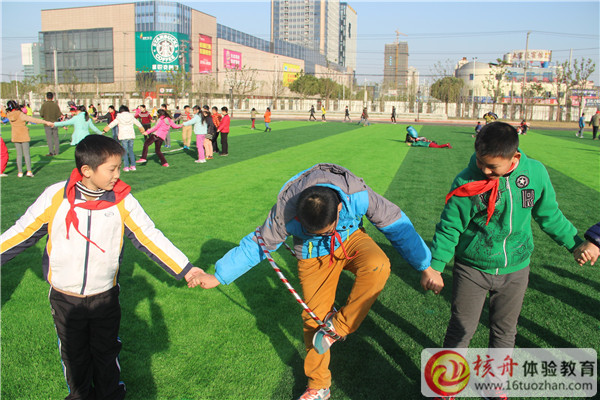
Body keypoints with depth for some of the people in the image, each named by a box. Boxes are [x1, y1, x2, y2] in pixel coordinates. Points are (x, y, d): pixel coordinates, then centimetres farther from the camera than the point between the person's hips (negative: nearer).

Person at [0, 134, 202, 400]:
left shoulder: (122, 200, -13)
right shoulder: (55, 196, -15)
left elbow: (149, 236, -10)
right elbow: (22, 233, -4)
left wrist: (185, 269, -13)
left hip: (105, 297, 0)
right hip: (64, 299, 0)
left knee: (106, 353, 18)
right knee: (73, 354, 20)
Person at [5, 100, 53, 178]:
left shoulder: (9, 115, -3)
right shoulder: (21, 115, -15)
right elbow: (34, 120, -19)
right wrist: (46, 122, -18)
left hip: (15, 137, 4)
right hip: (24, 136, -4)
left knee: (19, 154, 11)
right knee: (26, 154, 2)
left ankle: (20, 172, 11)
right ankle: (29, 171, -6)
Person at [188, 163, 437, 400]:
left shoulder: (357, 194, -34)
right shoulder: (286, 213, -33)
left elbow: (396, 223, -18)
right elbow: (258, 245, -16)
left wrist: (424, 266, -12)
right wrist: (218, 276, -12)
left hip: (351, 238, 1)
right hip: (314, 256, 0)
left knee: (377, 266, -33)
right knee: (315, 317, 0)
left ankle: (338, 326, -15)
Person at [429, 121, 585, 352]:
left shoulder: (536, 173, -9)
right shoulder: (467, 182, -19)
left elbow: (549, 215, 9)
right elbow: (450, 228, -10)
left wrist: (576, 243, 12)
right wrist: (435, 267, -11)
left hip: (515, 270, 3)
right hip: (472, 270, -3)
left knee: (505, 331, 18)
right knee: (461, 329, 5)